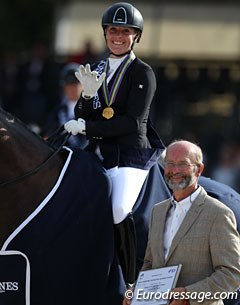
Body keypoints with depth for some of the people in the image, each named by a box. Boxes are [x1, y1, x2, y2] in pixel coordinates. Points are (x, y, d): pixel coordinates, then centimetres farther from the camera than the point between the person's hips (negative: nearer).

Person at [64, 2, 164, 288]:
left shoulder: (142, 73, -4)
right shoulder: (96, 70, 15)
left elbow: (132, 122, -13)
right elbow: (81, 118, 11)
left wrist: (86, 127, -13)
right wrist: (88, 94, -10)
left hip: (131, 154, -7)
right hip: (97, 151, 7)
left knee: (118, 209, -27)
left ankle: (129, 283, -20)